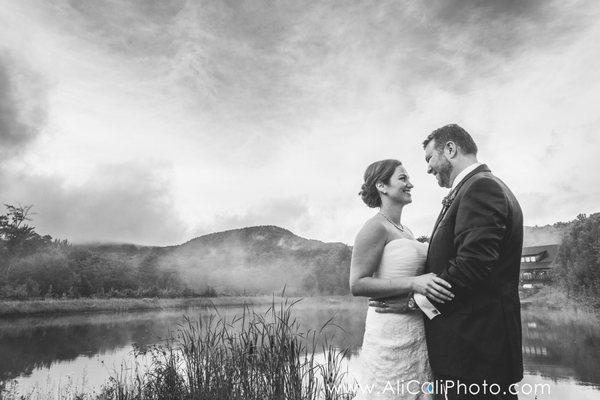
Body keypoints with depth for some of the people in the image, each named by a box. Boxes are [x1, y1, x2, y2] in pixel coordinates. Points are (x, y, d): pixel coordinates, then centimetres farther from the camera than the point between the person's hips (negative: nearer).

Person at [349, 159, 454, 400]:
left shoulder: (405, 231, 13)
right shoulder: (376, 227, -13)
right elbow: (357, 285, -19)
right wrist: (413, 283, -26)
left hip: (418, 330, 8)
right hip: (392, 332, -8)